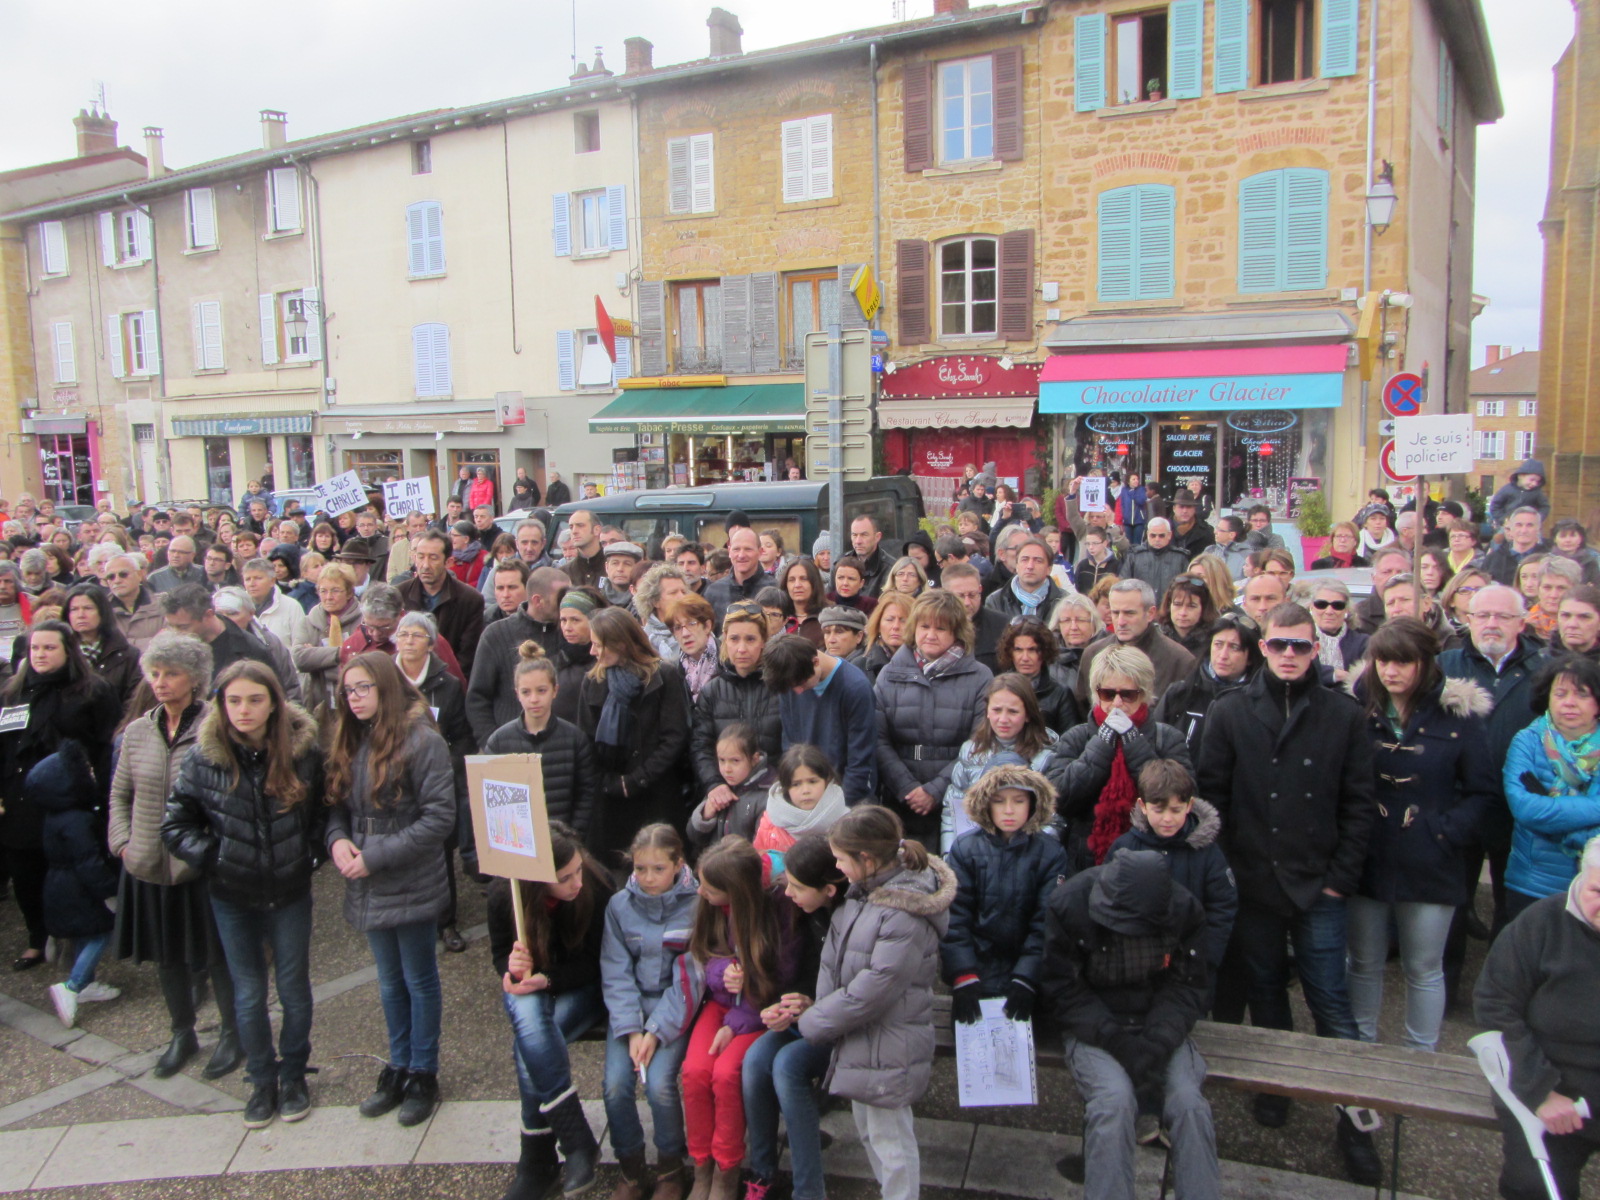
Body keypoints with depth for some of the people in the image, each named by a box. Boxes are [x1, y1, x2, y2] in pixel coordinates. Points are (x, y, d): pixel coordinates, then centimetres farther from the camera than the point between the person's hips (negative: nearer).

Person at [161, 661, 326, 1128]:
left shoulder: (303, 750, -11)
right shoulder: (203, 756, -10)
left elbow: (325, 810, 2)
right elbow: (175, 823, -1)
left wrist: (310, 855, -8)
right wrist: (212, 858, -10)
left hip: (290, 893, 0)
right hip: (232, 897, 1)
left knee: (294, 989, 13)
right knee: (248, 994, 12)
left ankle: (293, 1074, 33)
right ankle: (262, 1080, 31)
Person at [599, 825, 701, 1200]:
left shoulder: (696, 905, -8)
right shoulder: (619, 905, 0)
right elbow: (615, 974, -2)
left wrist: (657, 1031, -16)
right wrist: (631, 1029, -13)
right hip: (629, 1010, 3)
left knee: (659, 1083, -22)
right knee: (615, 1084, -17)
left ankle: (670, 1169, 5)